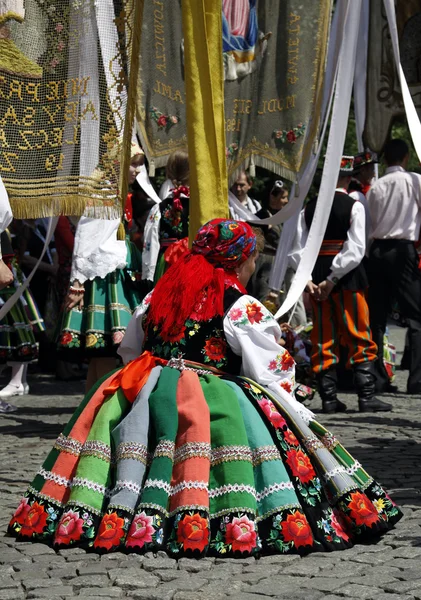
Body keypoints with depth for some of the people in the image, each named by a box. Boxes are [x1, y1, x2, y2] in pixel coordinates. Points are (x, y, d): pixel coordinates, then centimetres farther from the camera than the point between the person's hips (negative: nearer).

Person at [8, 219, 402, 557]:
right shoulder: (242, 308, -3)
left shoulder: (158, 294, 14)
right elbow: (269, 373, -3)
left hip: (148, 391, 5)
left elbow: (129, 350, 23)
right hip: (214, 399, -5)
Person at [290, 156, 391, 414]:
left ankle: (329, 398, 6)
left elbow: (298, 249, 0)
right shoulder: (354, 206, -6)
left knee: (323, 340, 8)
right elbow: (356, 249, -14)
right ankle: (367, 396, -2)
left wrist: (308, 280, -2)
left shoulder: (309, 208, 6)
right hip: (348, 277, -4)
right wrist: (333, 279, -13)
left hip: (317, 277, 4)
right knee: (359, 337, 3)